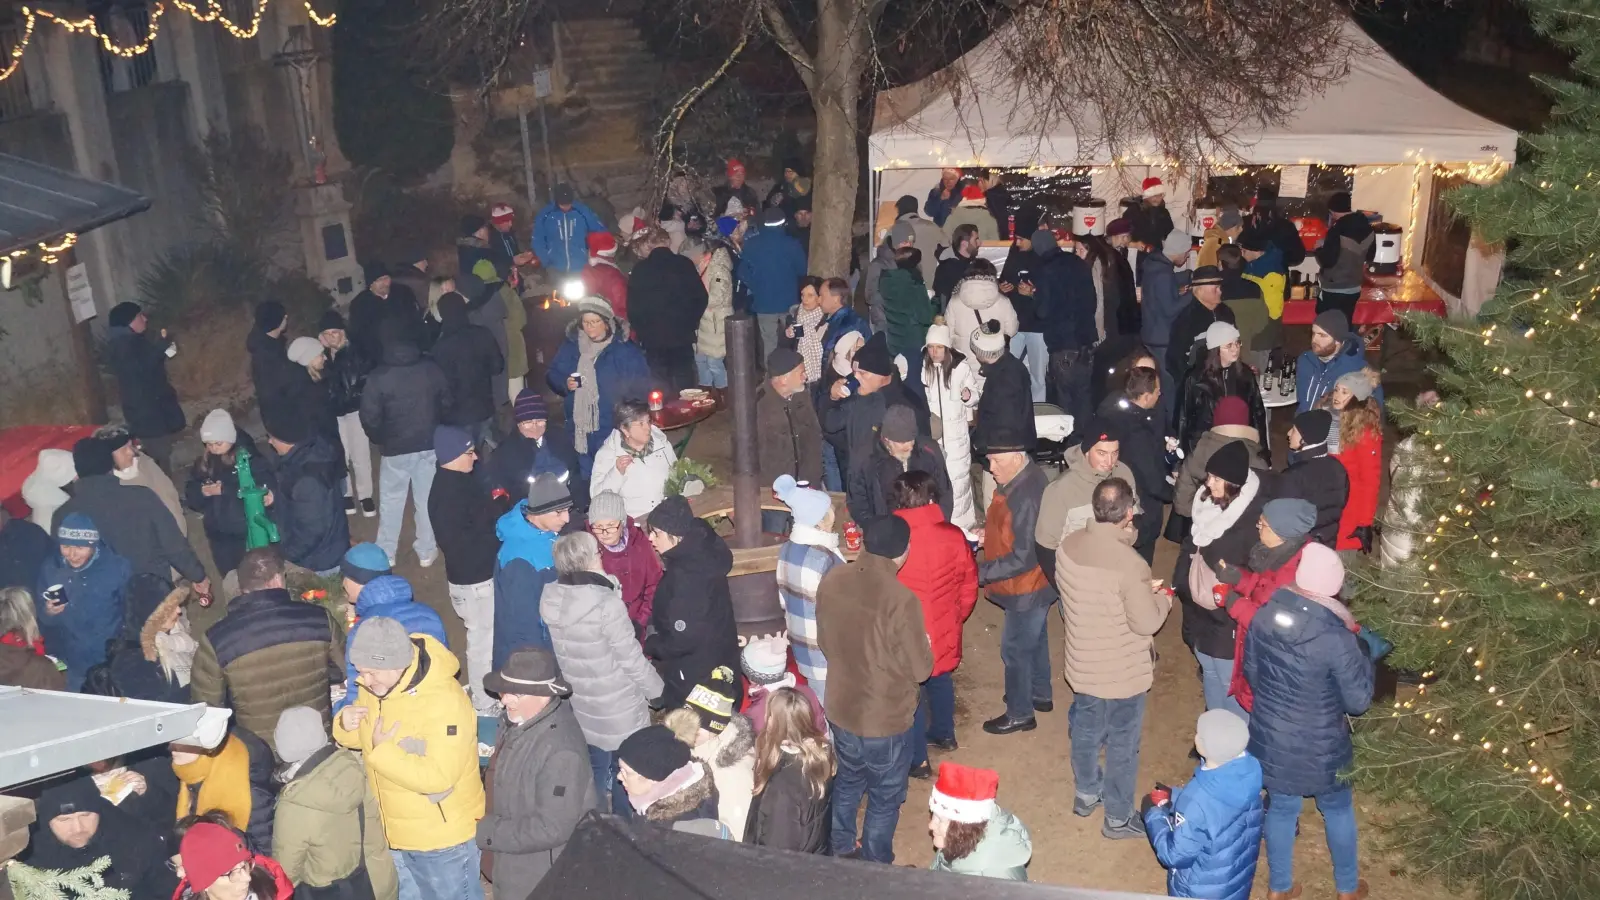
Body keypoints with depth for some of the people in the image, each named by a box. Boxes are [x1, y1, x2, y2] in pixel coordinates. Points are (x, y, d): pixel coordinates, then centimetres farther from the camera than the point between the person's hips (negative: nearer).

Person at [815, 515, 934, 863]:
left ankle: (839, 854, 46)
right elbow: (921, 669, -18)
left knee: (847, 784, 28)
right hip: (887, 721, -5)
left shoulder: (832, 580, -12)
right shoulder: (901, 600, -29)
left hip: (841, 710, 6)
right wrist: (924, 646, 2)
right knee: (885, 800, 18)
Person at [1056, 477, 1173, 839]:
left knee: (1086, 730, 26)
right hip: (1123, 672, -6)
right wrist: (1162, 597, -2)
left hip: (1082, 664, 6)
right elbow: (1147, 623, -23)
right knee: (1122, 744, 14)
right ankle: (1118, 818, 31)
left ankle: (1086, 793, 47)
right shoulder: (1130, 563, -32)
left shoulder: (1068, 545, -11)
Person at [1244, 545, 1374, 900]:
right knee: (1338, 808, 23)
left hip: (1270, 737, 3)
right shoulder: (1337, 638, -28)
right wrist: (1363, 654, -3)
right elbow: (1358, 701, -16)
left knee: (1281, 808, 23)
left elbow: (1250, 673, 2)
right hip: (1319, 747, -3)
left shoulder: (1264, 615, -13)